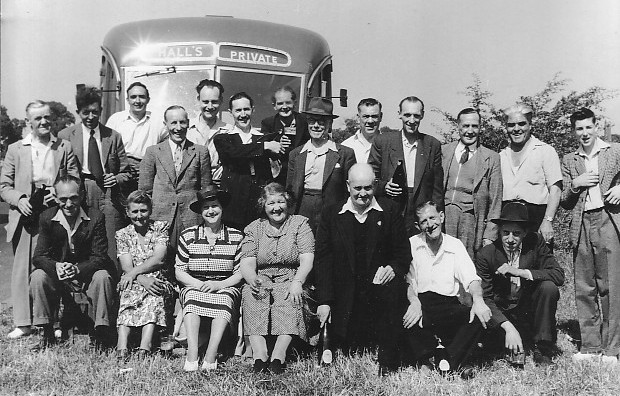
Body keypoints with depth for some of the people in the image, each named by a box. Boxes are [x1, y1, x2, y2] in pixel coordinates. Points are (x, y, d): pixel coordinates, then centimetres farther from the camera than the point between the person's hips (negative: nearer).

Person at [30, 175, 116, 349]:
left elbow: (100, 257, -16)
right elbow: (39, 256, -10)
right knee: (38, 276, -26)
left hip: (88, 272, -2)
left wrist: (77, 269, -36)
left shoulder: (96, 217, -13)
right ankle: (47, 333, -11)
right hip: (57, 275, 2)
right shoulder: (47, 218, -6)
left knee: (102, 276, -32)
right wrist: (56, 267, -33)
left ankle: (99, 333, -16)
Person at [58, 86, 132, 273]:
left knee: (111, 254, -6)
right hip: (78, 195, 0)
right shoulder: (65, 136, 10)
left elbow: (126, 172, 15)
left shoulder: (113, 136, 13)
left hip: (108, 196, 1)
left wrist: (116, 179, -5)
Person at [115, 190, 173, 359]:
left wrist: (134, 272, -17)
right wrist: (144, 280, -23)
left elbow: (158, 259, -5)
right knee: (130, 293, -35)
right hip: (132, 283, 0)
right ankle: (122, 347, -48)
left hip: (157, 282, 0)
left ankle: (145, 346, -48)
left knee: (154, 295, -35)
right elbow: (127, 267, -4)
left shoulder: (160, 227, 9)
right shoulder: (122, 234, 10)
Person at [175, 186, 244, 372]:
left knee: (224, 300, -34)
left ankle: (210, 356, -41)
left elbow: (240, 273, 2)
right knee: (192, 297, -33)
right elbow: (179, 271, 4)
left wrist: (219, 284, -15)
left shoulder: (236, 237, 5)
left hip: (225, 288, 0)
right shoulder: (188, 236, 7)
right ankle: (192, 356, -41)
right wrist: (199, 284, -14)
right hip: (194, 287, 1)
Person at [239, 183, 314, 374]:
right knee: (250, 294, -30)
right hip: (262, 281, 2)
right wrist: (252, 279, -23)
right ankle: (259, 353, -40)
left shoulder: (299, 224, 8)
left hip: (291, 279, -1)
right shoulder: (254, 228, 13)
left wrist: (297, 282, -23)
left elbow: (307, 260, -4)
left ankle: (279, 354, -41)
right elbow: (247, 262, 1)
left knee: (290, 298, -34)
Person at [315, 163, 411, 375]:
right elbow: (323, 258, 4)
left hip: (380, 286, -1)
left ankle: (387, 367, -23)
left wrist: (393, 268, -15)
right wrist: (324, 300, -3)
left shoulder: (390, 210, 7)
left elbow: (404, 253, 8)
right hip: (346, 300, 1)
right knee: (347, 348, -13)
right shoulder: (331, 215, 8)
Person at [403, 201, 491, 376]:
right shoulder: (412, 245, 6)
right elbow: (407, 280, -5)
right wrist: (414, 301, -26)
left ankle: (447, 363, -26)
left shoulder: (455, 245, 12)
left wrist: (478, 300, -21)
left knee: (479, 316, -26)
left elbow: (471, 278, 1)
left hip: (448, 306, 2)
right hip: (420, 304, -2)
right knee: (406, 317, -35)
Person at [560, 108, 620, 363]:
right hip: (581, 226, 3)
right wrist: (575, 185, -4)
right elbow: (565, 203, 13)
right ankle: (589, 346, 12)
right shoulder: (569, 161, 15)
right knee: (584, 289, 4)